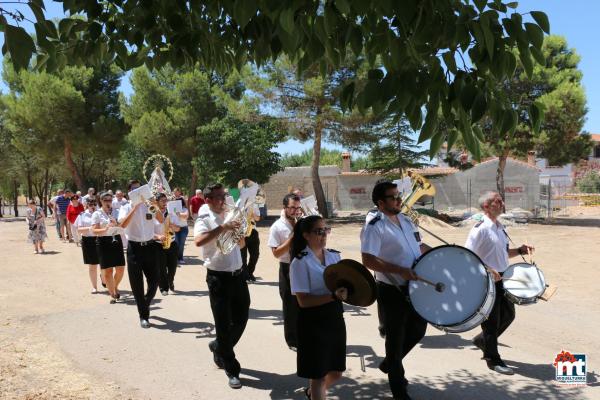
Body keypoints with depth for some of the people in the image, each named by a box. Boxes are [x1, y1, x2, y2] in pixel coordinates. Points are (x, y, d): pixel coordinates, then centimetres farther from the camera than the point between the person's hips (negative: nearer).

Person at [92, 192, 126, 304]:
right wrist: (105, 229, -24)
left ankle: (115, 287, 29)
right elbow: (94, 231, -8)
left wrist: (116, 224, -12)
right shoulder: (97, 214, 1)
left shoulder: (116, 212, 11)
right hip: (103, 242, -3)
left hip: (116, 240, 3)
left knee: (121, 269, 2)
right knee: (107, 271, -1)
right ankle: (112, 295, 11)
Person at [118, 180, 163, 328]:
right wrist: (135, 207, -21)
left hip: (149, 246, 2)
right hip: (134, 248, -2)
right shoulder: (126, 208, 0)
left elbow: (162, 220, -5)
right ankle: (143, 315, 13)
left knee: (154, 281, 6)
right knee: (137, 284, 2)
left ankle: (146, 304, 34)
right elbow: (123, 224, -19)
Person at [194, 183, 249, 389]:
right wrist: (223, 228, -32)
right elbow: (198, 241, -30)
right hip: (218, 277, -6)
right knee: (223, 324, 2)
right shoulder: (205, 219, -9)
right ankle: (232, 370, 15)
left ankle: (218, 348, 40)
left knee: (241, 319, 14)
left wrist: (239, 229, 0)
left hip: (237, 275, 6)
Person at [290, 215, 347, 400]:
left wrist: (346, 291, -11)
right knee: (319, 375, 3)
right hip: (313, 322, -7)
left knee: (336, 371, 20)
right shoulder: (300, 262, -14)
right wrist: (333, 296, -29)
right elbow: (303, 301, -19)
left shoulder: (334, 256, 5)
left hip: (335, 318, 7)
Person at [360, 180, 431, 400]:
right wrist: (400, 270, -30)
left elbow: (419, 246, 20)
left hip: (414, 288, 8)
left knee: (418, 329, 19)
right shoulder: (374, 227, -17)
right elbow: (368, 260, -26)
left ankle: (389, 364, 41)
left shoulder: (405, 220, 8)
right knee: (395, 338, 6)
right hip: (392, 291, -8)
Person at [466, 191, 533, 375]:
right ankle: (493, 360, 17)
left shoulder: (500, 227, 10)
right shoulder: (480, 228, -17)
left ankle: (482, 340, 37)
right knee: (492, 320, 2)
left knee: (508, 314, 18)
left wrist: (520, 250, 5)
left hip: (502, 278, 9)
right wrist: (487, 270, -27)